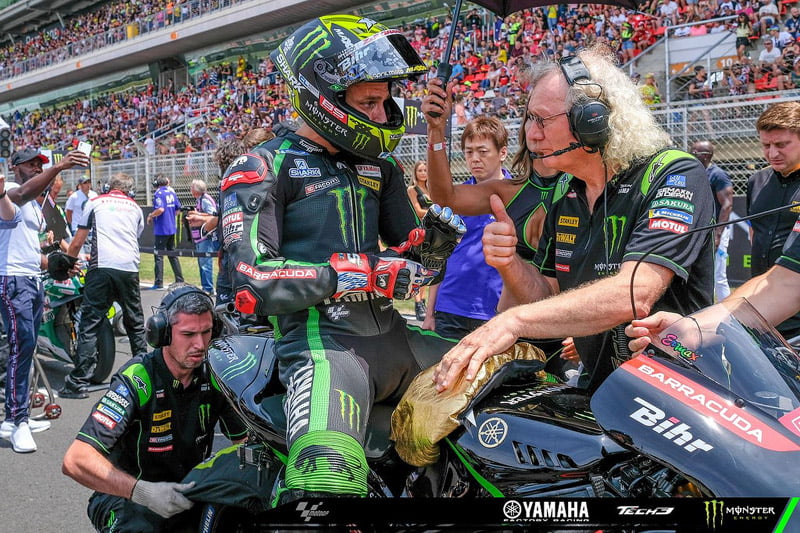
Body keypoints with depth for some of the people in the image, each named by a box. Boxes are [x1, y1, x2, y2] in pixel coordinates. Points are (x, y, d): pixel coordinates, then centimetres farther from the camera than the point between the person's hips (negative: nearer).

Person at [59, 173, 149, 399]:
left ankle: (78, 382, -6)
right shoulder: (135, 207, 22)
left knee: (89, 325, -3)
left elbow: (76, 244, 13)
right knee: (135, 323, 16)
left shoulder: (96, 202, 14)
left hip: (101, 269, -3)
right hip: (130, 269, 3)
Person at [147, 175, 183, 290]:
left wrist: (151, 216, -9)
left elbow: (160, 209, -25)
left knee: (158, 255, -2)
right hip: (172, 228, 7)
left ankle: (159, 283, -3)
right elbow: (178, 209, 12)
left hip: (161, 229, -7)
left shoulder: (158, 193, -12)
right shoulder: (172, 192, 8)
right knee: (172, 254, 14)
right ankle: (180, 280, 15)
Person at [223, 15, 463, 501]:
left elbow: (412, 260, 22)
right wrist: (360, 273, -16)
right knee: (329, 482, -36)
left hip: (393, 335, 7)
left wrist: (434, 240, -2)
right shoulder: (264, 169, -2)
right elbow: (253, 286, -14)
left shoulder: (379, 165, 17)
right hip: (322, 342, -7)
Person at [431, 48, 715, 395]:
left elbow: (635, 293, -27)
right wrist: (509, 264, -10)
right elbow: (550, 296, 10)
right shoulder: (565, 200, 8)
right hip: (599, 390, 6)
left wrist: (515, 320, -33)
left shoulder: (676, 176, -13)